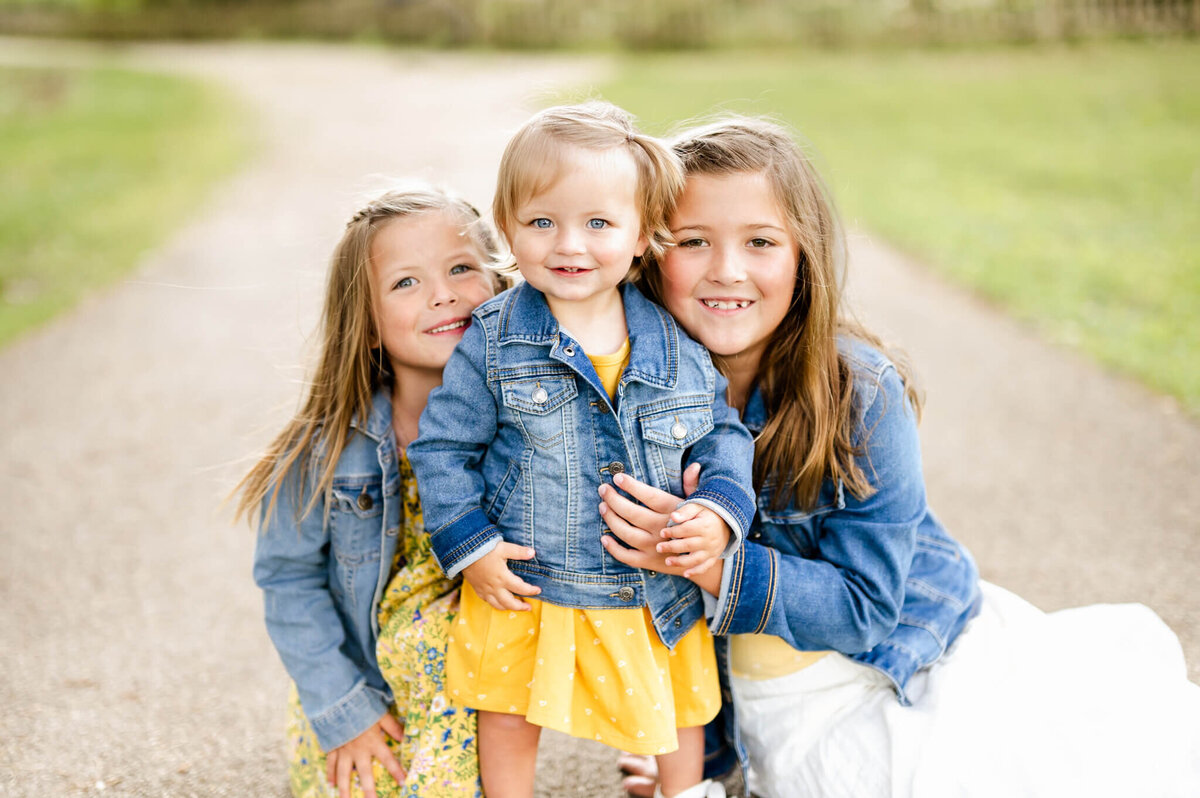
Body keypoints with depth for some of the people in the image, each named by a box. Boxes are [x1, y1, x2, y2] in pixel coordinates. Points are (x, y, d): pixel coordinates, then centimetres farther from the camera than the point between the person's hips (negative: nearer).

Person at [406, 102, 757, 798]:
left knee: (678, 707, 23)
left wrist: (721, 510, -13)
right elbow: (442, 445, -6)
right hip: (525, 592, -2)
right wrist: (470, 545, -13)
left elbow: (723, 430, 3)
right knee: (510, 716, 17)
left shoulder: (677, 343, -7)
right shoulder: (494, 342, -12)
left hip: (657, 599, 2)